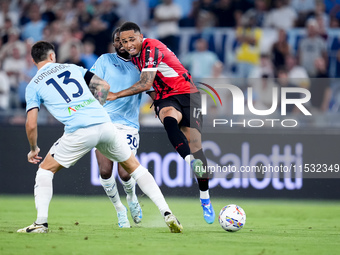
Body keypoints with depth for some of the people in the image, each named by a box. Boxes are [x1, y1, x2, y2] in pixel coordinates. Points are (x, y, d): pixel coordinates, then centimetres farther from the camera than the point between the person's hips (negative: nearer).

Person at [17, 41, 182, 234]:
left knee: (45, 170, 16)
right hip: (104, 124, 3)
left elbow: (31, 125, 6)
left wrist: (33, 149, 22)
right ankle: (167, 213, 12)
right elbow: (104, 86, 20)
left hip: (79, 131, -3)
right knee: (135, 167, 19)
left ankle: (41, 223, 3)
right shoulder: (72, 68, 22)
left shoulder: (33, 86, 12)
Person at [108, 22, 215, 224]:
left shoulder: (152, 49, -17)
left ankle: (205, 200, 3)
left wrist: (116, 95, -15)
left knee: (195, 146, -10)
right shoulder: (134, 53, 9)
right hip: (165, 99, 5)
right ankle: (191, 162, -57)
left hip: (186, 93, -5)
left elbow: (146, 84, -21)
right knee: (169, 119, -34)